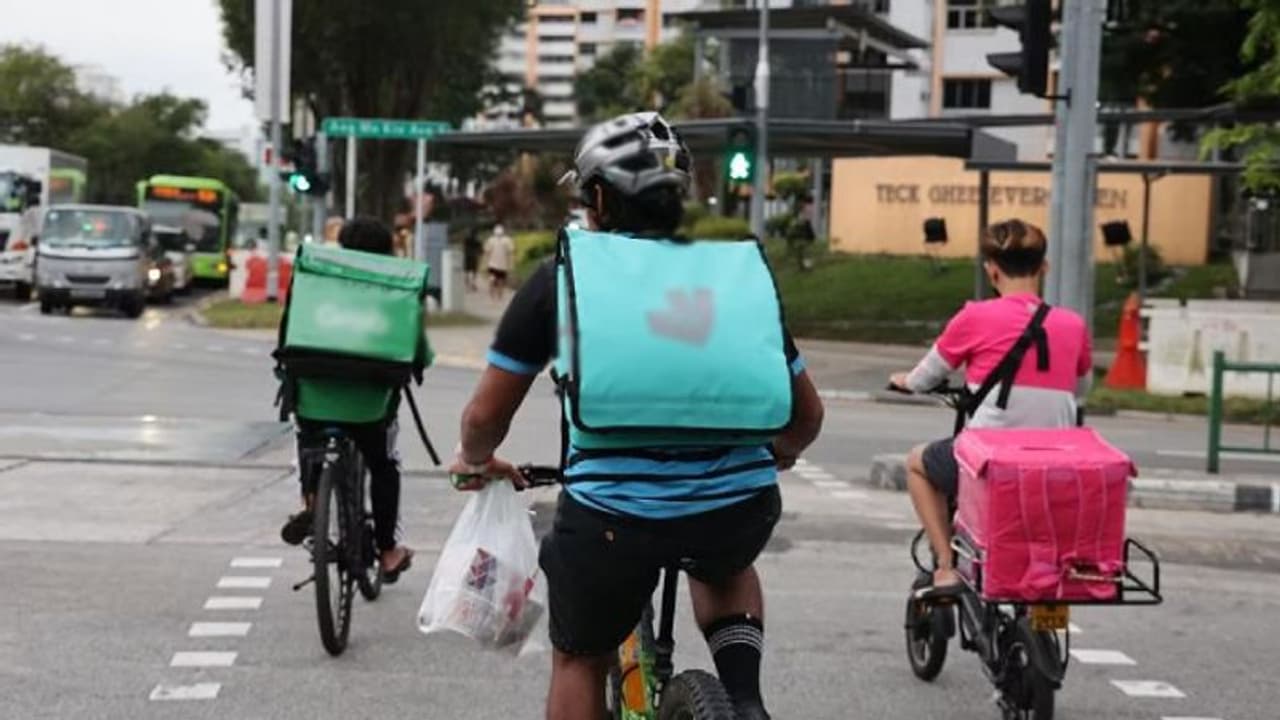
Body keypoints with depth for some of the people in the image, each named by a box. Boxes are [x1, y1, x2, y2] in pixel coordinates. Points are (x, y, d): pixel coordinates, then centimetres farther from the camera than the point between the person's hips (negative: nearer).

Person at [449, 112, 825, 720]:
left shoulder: (561, 278, 8)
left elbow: (485, 417, 11)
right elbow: (806, 413, 22)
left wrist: (475, 460, 34)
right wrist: (772, 459, 43)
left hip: (612, 513, -2)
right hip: (740, 506, 2)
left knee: (579, 661, 24)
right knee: (724, 567, 38)